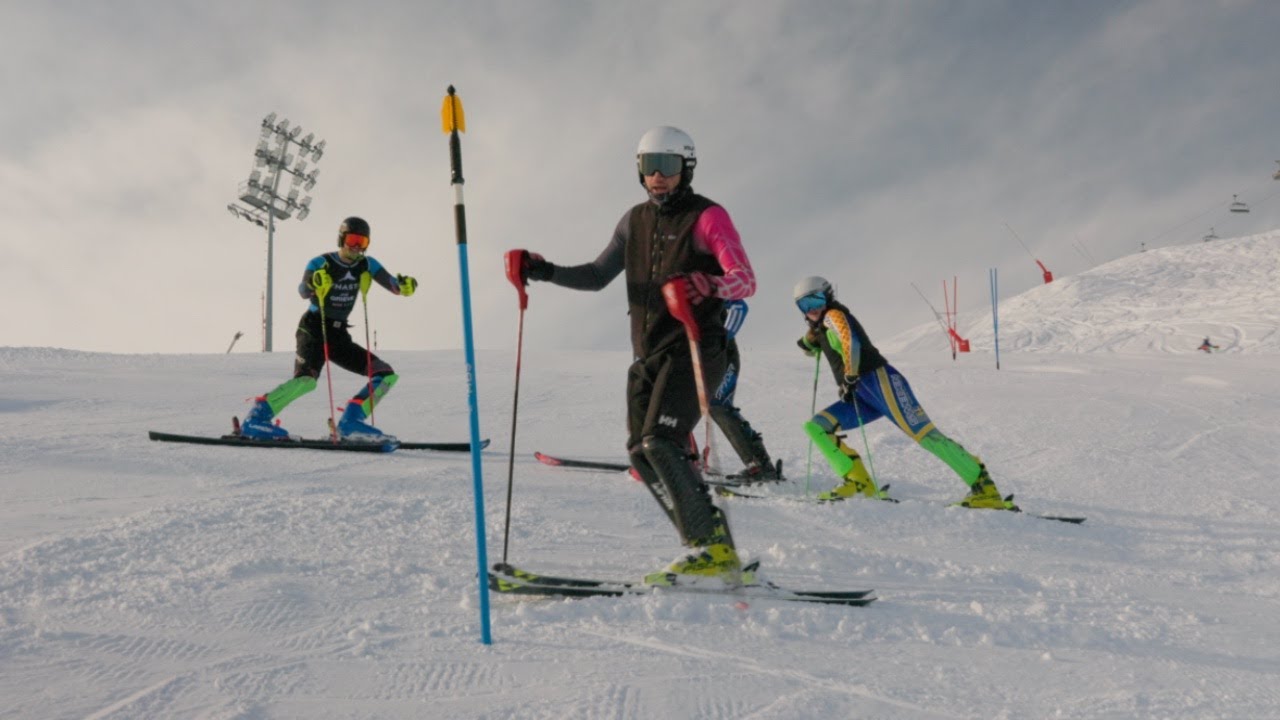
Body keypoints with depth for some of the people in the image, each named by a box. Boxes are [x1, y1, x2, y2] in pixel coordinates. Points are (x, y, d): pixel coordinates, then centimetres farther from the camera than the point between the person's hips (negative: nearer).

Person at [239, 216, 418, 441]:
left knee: (386, 374, -3)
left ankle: (350, 423, -6)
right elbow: (303, 292, -27)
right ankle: (255, 418, -23)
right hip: (314, 329, -6)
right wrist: (313, 283, -51)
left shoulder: (367, 265, 1)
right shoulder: (321, 263, -12)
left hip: (339, 334, 6)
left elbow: (392, 284, -12)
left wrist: (404, 286, -36)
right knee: (306, 380, -30)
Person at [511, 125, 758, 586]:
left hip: (694, 352, -7)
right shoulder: (635, 221, 14)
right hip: (648, 355, 7)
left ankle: (714, 548, -14)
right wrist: (543, 271, 8)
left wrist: (710, 285, -38)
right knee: (641, 451, 0)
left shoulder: (707, 217, -5)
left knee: (661, 443, -21)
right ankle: (708, 549, 6)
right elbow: (597, 276, 22)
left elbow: (746, 281, -16)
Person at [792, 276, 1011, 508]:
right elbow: (812, 350, 44)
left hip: (880, 381, -9)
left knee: (924, 434, -18)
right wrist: (809, 339, 22)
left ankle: (984, 489, -17)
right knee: (815, 427, 0)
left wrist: (850, 378, -16)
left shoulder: (833, 315, -1)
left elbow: (851, 343, -20)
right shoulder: (821, 326, 24)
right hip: (861, 395, 9)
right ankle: (857, 481, -8)